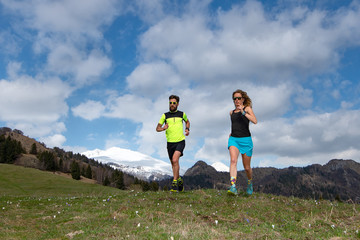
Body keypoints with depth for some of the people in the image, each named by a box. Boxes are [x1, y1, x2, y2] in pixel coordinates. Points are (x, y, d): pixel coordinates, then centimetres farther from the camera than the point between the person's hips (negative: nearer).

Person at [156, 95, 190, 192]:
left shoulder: (182, 114, 5)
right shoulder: (165, 115, 4)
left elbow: (187, 121, 25)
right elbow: (157, 128, 5)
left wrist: (187, 129, 6)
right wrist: (163, 128, -17)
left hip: (180, 141, -2)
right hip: (170, 142, 3)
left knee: (175, 160, -24)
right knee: (173, 163, 11)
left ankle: (174, 183, -16)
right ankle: (179, 180, 34)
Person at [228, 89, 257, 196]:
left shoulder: (247, 108, 2)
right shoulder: (232, 112, 15)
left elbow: (255, 121, -17)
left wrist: (243, 111, -23)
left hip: (245, 140, -2)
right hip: (233, 139, 3)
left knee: (247, 167, 6)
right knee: (233, 160, -24)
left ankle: (250, 182, 38)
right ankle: (233, 187, -34)